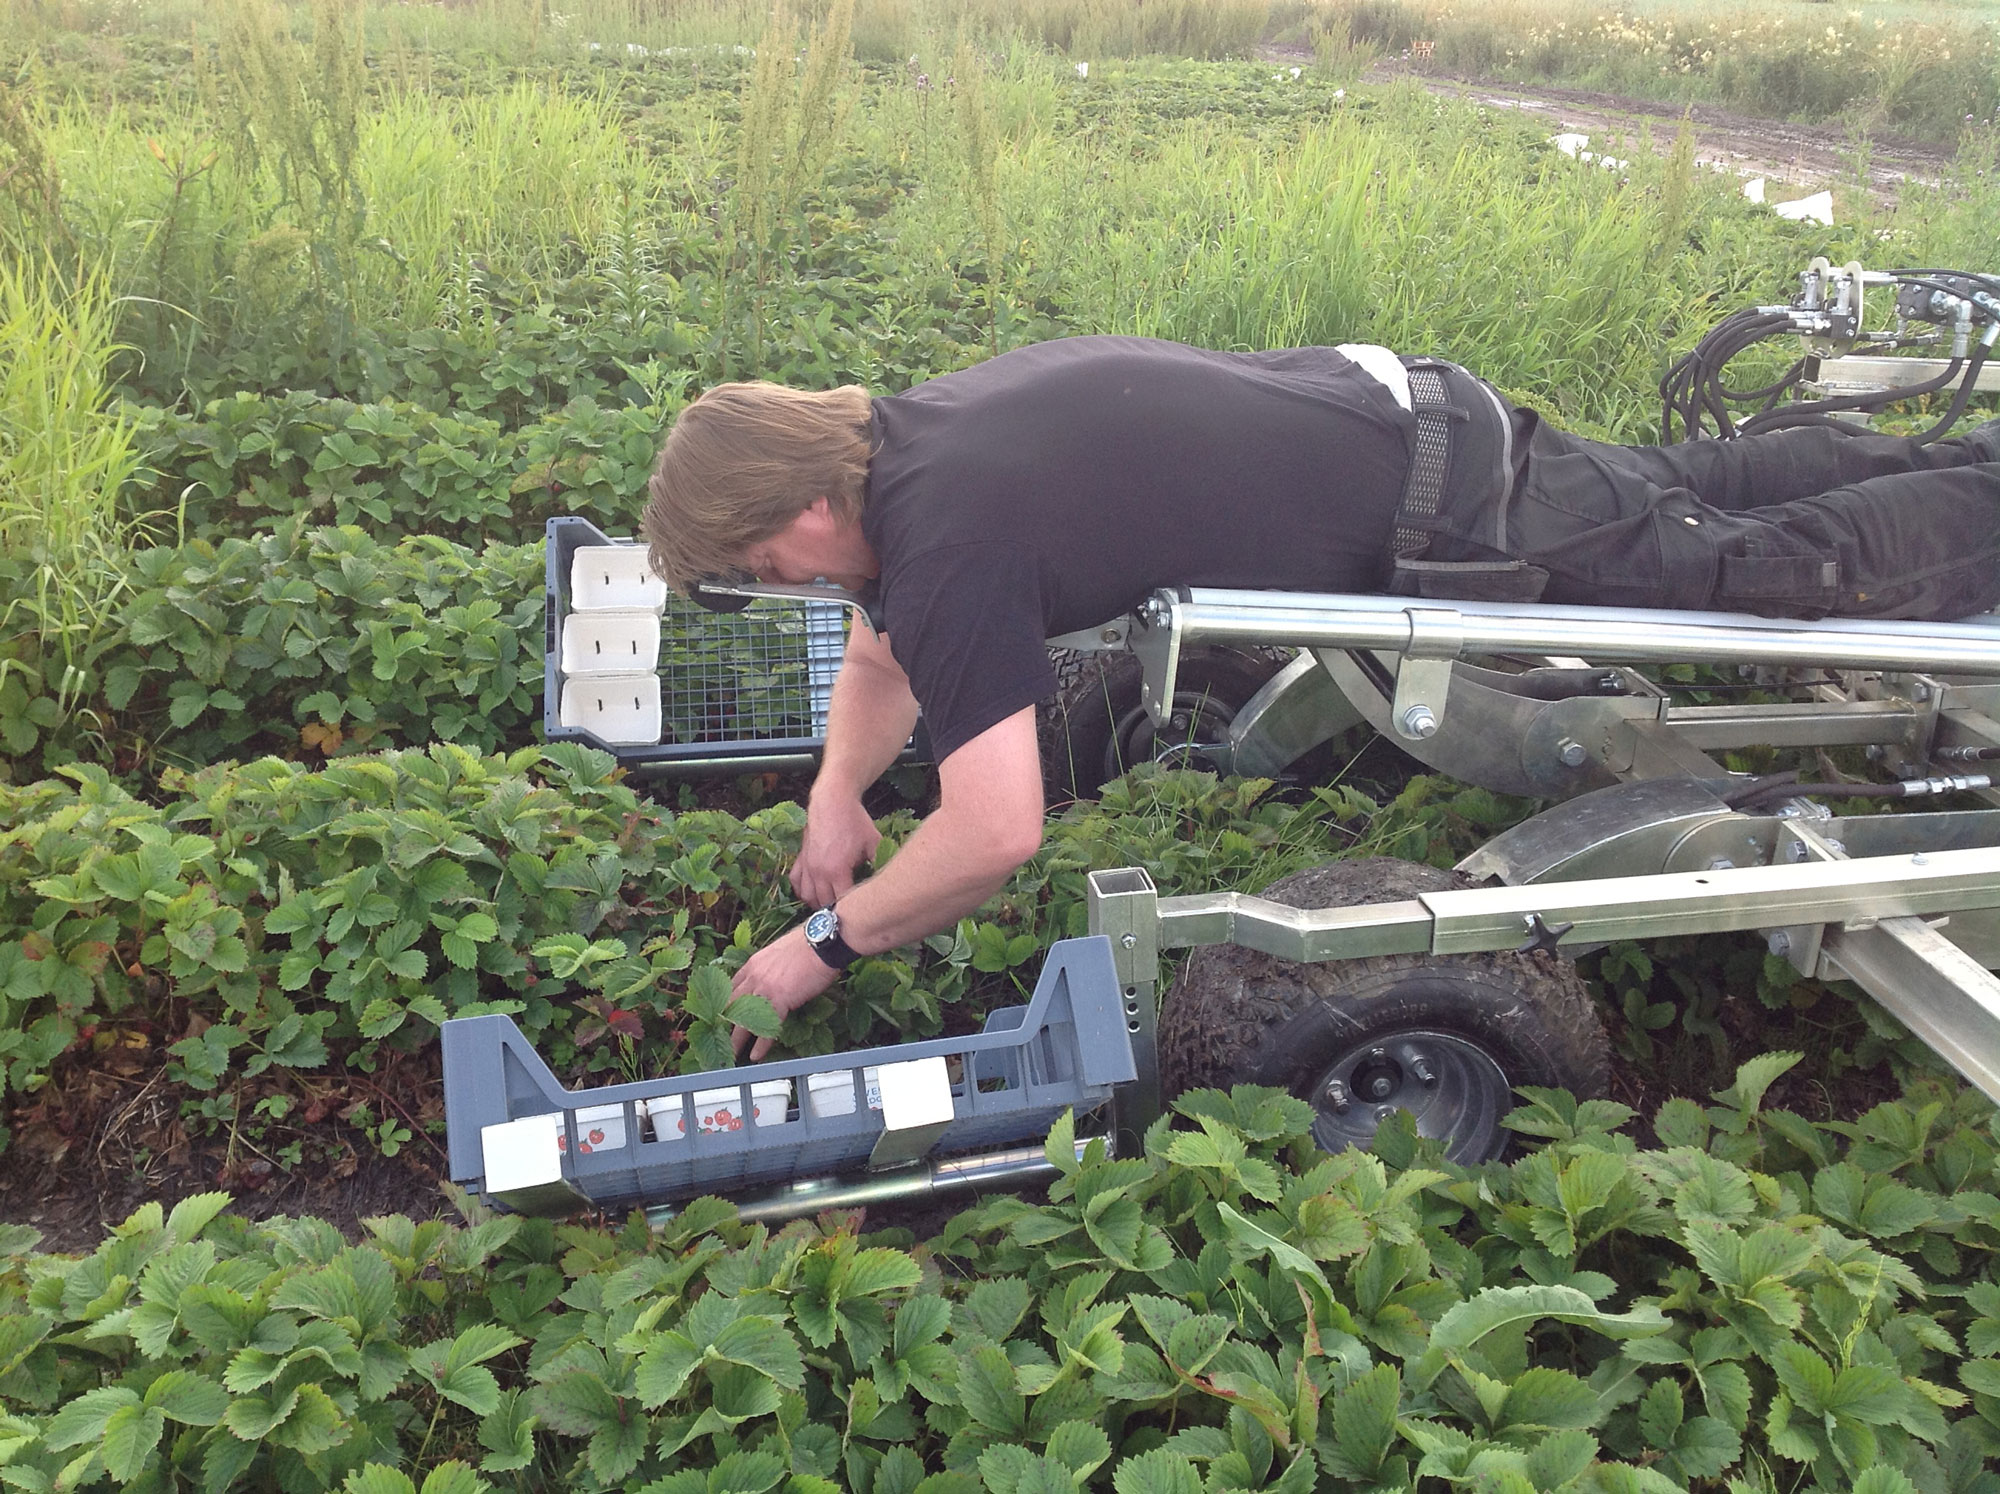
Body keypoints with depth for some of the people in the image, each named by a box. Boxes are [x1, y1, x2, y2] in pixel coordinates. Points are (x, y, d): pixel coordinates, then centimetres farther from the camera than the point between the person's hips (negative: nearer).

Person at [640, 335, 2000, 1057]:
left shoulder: (944, 539, -28)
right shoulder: (893, 436, 0)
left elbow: (994, 833, -33)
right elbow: (885, 657, 15)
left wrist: (827, 943, -19)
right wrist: (838, 789, -2)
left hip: (1449, 519, -8)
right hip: (1399, 409, 8)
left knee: (1785, 567, 8)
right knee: (1688, 495, 24)